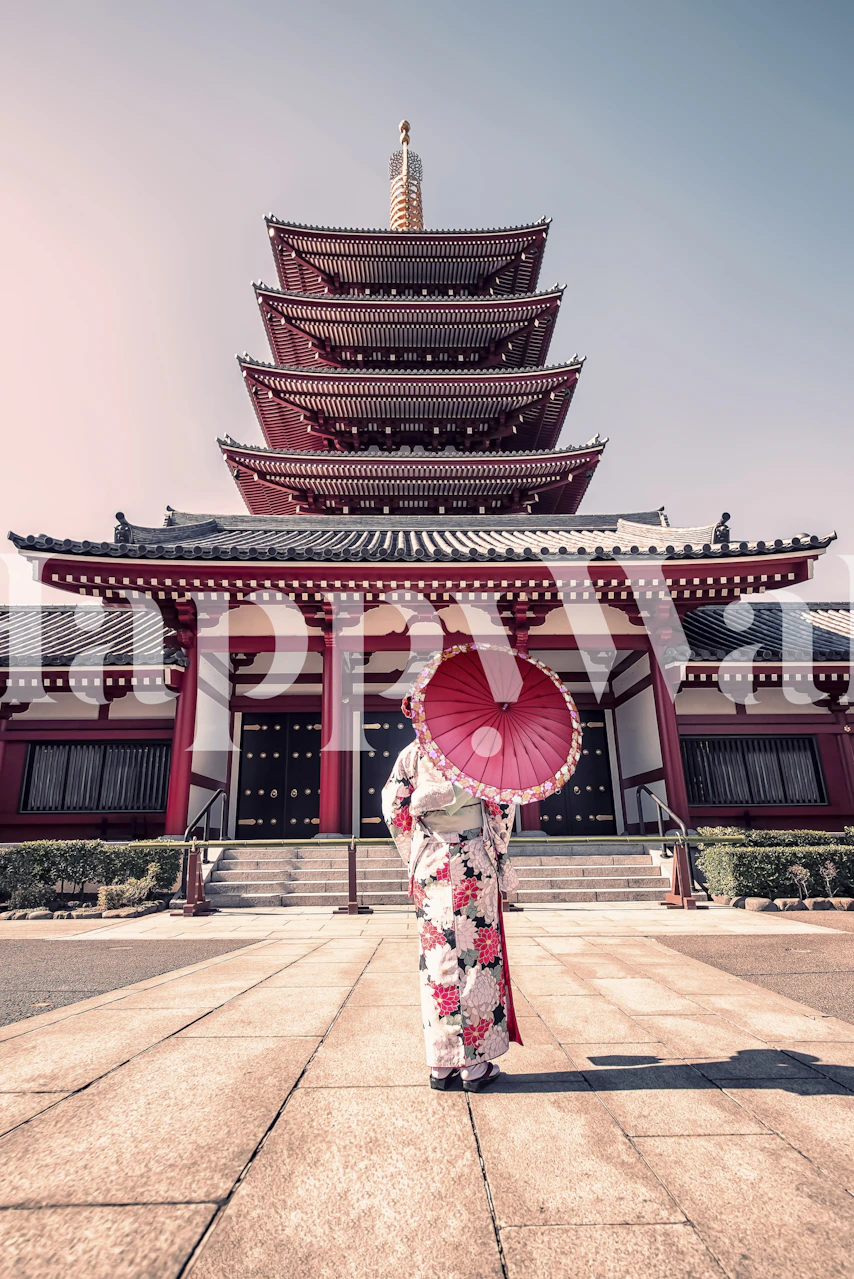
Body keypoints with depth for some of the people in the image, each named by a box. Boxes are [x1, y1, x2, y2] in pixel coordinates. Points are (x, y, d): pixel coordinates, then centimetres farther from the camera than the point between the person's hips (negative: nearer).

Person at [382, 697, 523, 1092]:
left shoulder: (411, 753, 6)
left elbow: (394, 811, 2)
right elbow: (500, 804, -5)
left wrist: (417, 861, 12)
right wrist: (496, 852, 5)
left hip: (429, 864, 2)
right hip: (474, 864, -2)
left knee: (437, 960, 8)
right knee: (478, 956, 6)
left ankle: (442, 1064, 16)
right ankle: (475, 1063, 13)